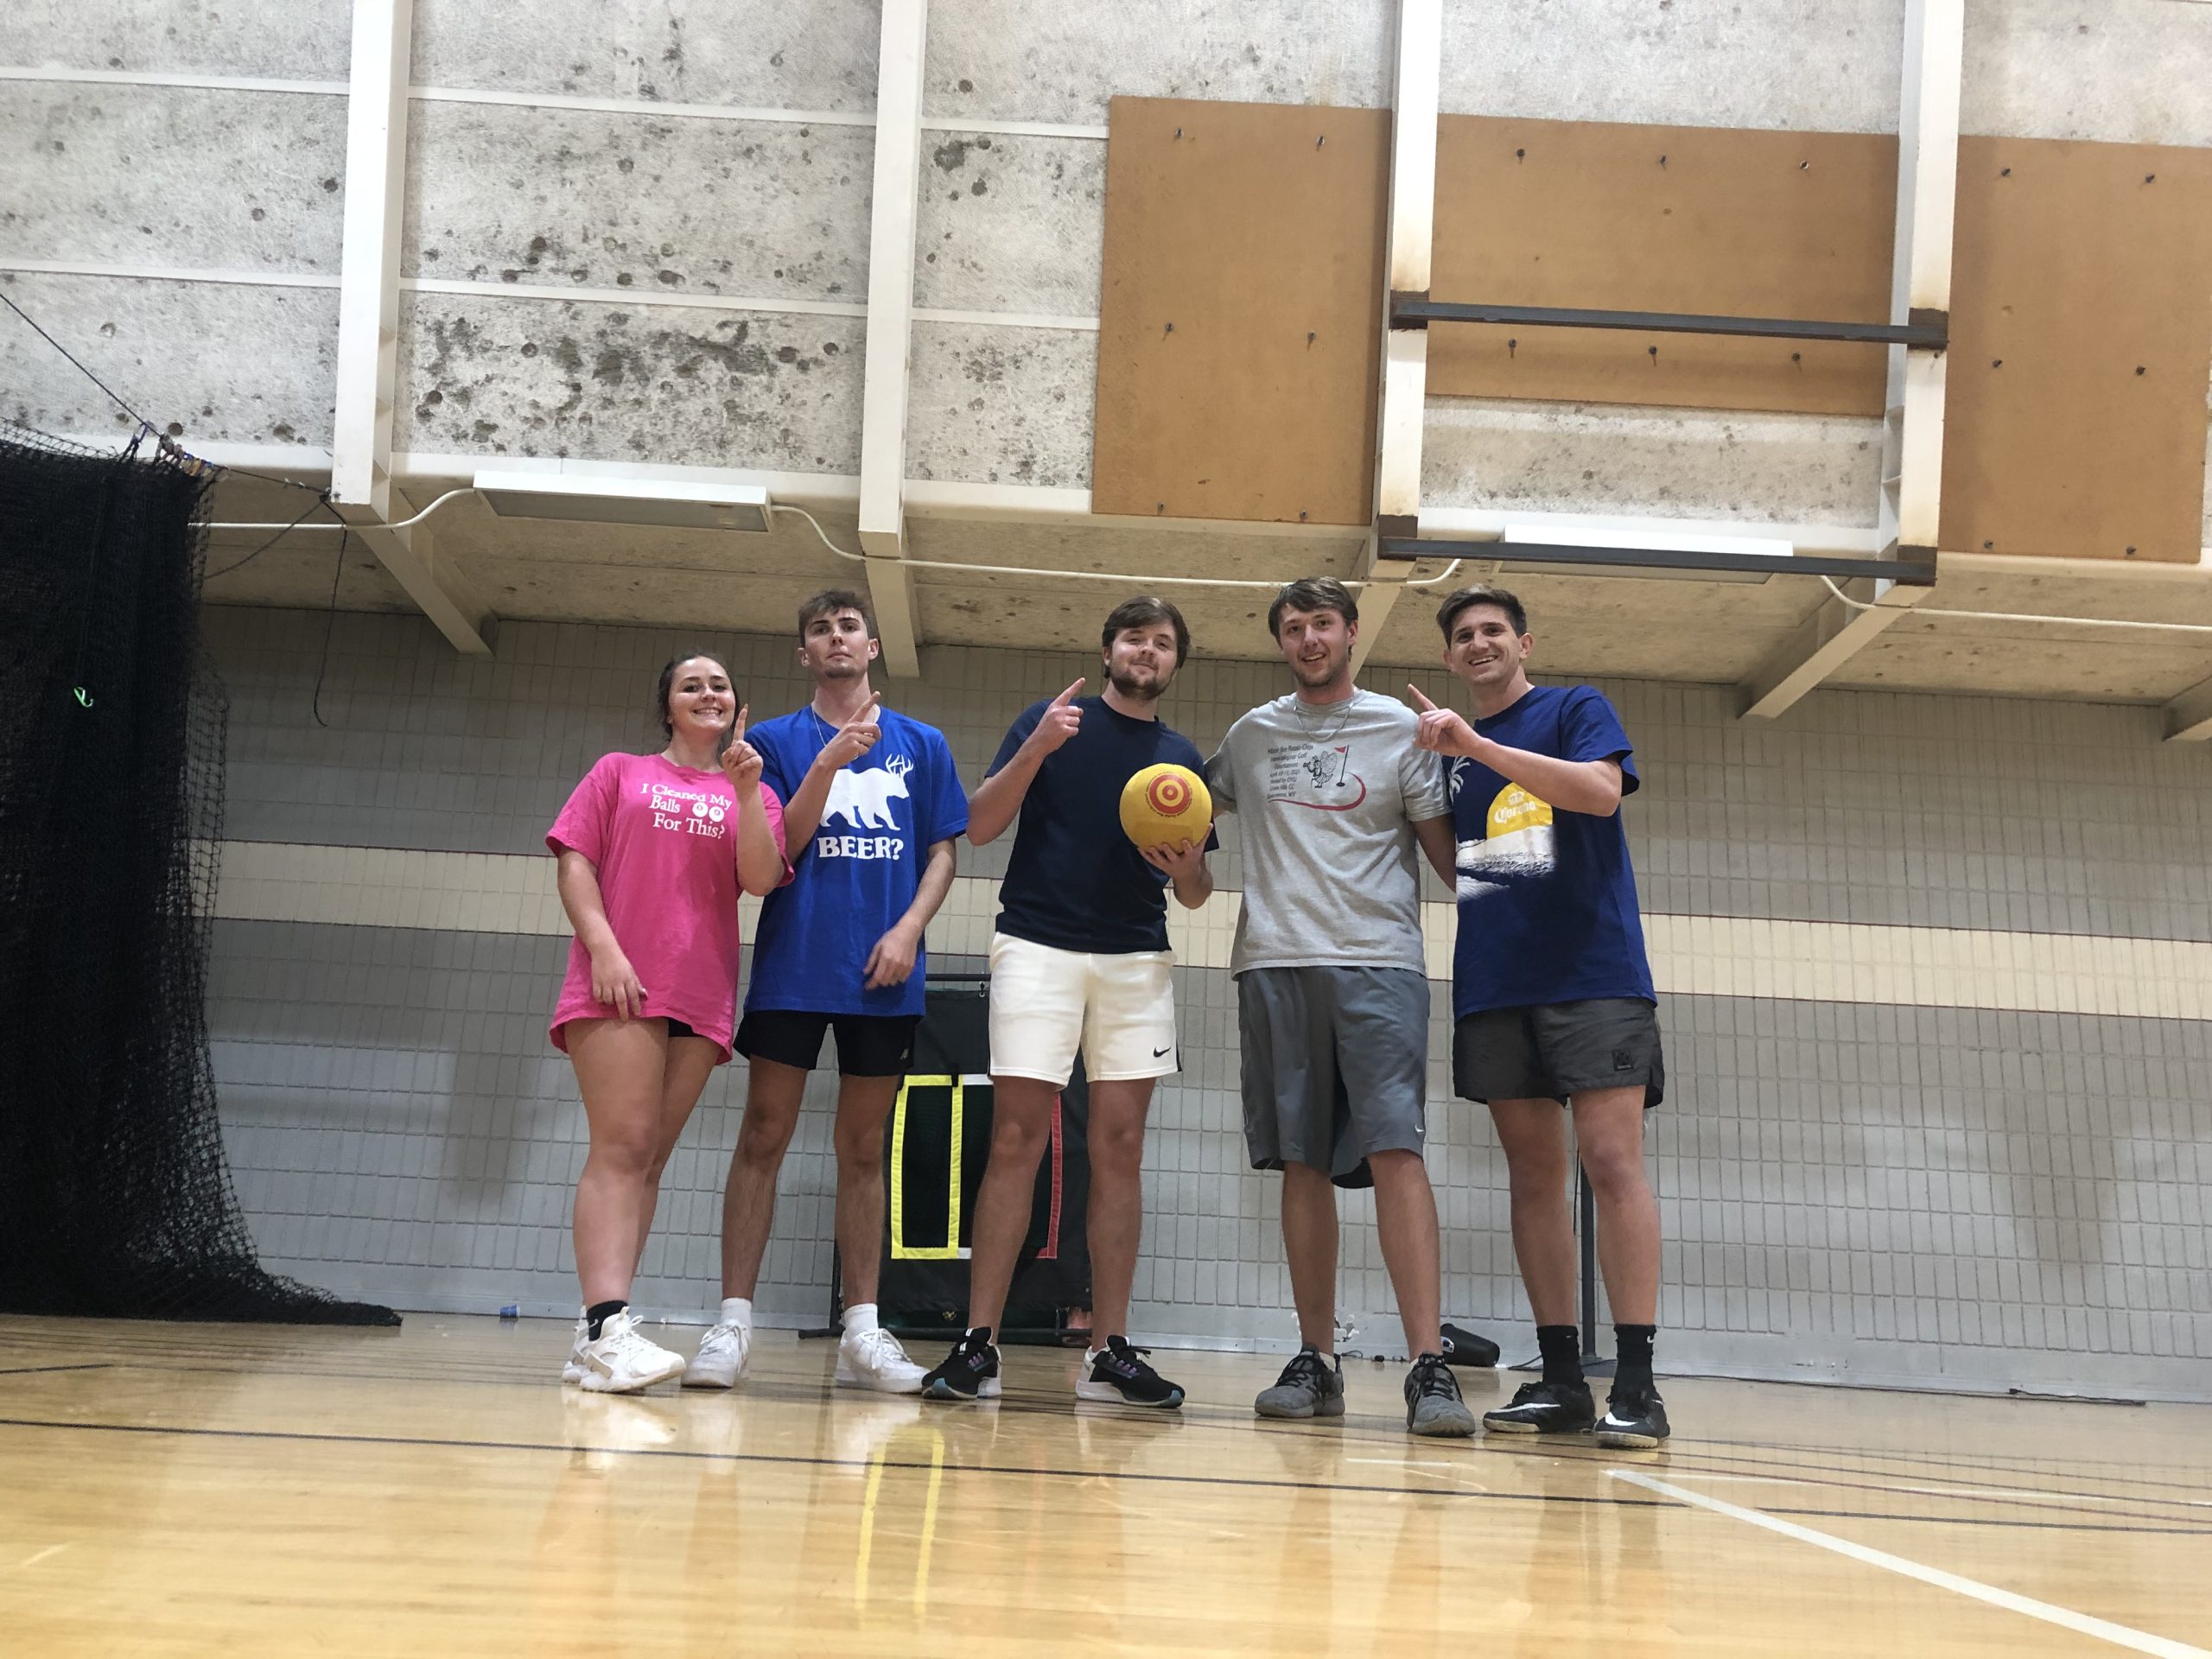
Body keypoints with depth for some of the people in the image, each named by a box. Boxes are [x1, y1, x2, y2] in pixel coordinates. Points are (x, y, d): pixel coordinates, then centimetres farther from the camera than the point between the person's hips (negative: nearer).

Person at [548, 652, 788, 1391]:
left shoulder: (754, 793, 18)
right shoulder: (620, 773, 14)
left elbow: (761, 879, 2)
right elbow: (573, 861, 4)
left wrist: (746, 790, -10)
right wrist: (603, 948, -10)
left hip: (701, 995, 3)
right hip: (617, 983, -3)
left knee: (648, 1160, 1)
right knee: (621, 1146, -16)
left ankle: (594, 1338, 1)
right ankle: (607, 1326, -26)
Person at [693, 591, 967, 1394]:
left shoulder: (921, 745, 11)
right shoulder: (777, 740, 7)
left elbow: (941, 853, 10)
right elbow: (778, 850, -3)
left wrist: (908, 928, -7)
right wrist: (828, 763, -16)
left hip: (883, 972, 2)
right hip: (793, 964, -1)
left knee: (863, 1148, 6)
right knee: (764, 1137, -4)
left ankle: (862, 1329, 9)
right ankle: (733, 1322, -2)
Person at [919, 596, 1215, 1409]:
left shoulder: (1183, 758, 16)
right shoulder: (1052, 720, 7)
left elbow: (1194, 894, 17)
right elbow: (980, 826, -1)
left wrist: (1186, 867, -7)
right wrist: (1038, 747, -14)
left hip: (1138, 960, 3)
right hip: (1039, 946, -3)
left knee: (1120, 1147, 0)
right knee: (1016, 1140, -8)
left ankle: (1108, 1352, 2)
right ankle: (978, 1344, -7)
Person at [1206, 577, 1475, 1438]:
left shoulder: (1399, 728, 8)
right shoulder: (1251, 735, 16)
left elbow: (1446, 850, 8)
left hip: (1378, 963, -3)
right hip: (1276, 963, 3)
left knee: (1394, 1149, -15)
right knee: (1302, 1162, 3)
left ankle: (1428, 1366, -19)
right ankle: (1316, 1361, 8)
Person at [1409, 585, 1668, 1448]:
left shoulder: (1576, 709, 5)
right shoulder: (1446, 746, 19)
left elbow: (1601, 789, -16)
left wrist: (1476, 744, -20)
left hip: (1593, 973, -5)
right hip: (1494, 985, 5)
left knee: (1612, 1162, -12)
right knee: (1533, 1175, 4)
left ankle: (1637, 1385, -13)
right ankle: (1559, 1379, 7)